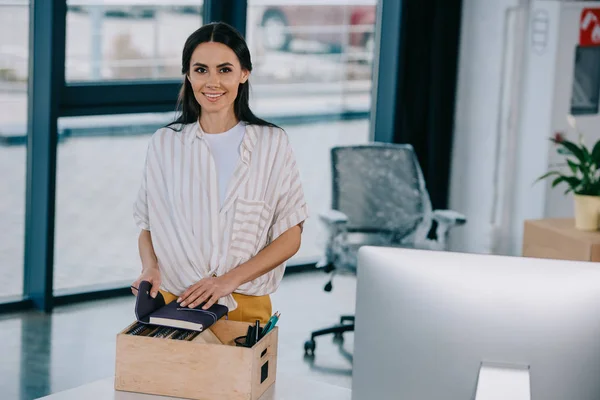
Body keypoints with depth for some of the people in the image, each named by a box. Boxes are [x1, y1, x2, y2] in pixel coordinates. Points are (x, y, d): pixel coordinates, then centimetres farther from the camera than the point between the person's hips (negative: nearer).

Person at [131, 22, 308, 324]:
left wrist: (230, 279, -13)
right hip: (171, 303, 1)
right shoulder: (164, 143, 5)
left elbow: (290, 236, 0)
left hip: (246, 307, -1)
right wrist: (150, 268, -11)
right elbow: (147, 226, 10)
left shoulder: (272, 143, 0)